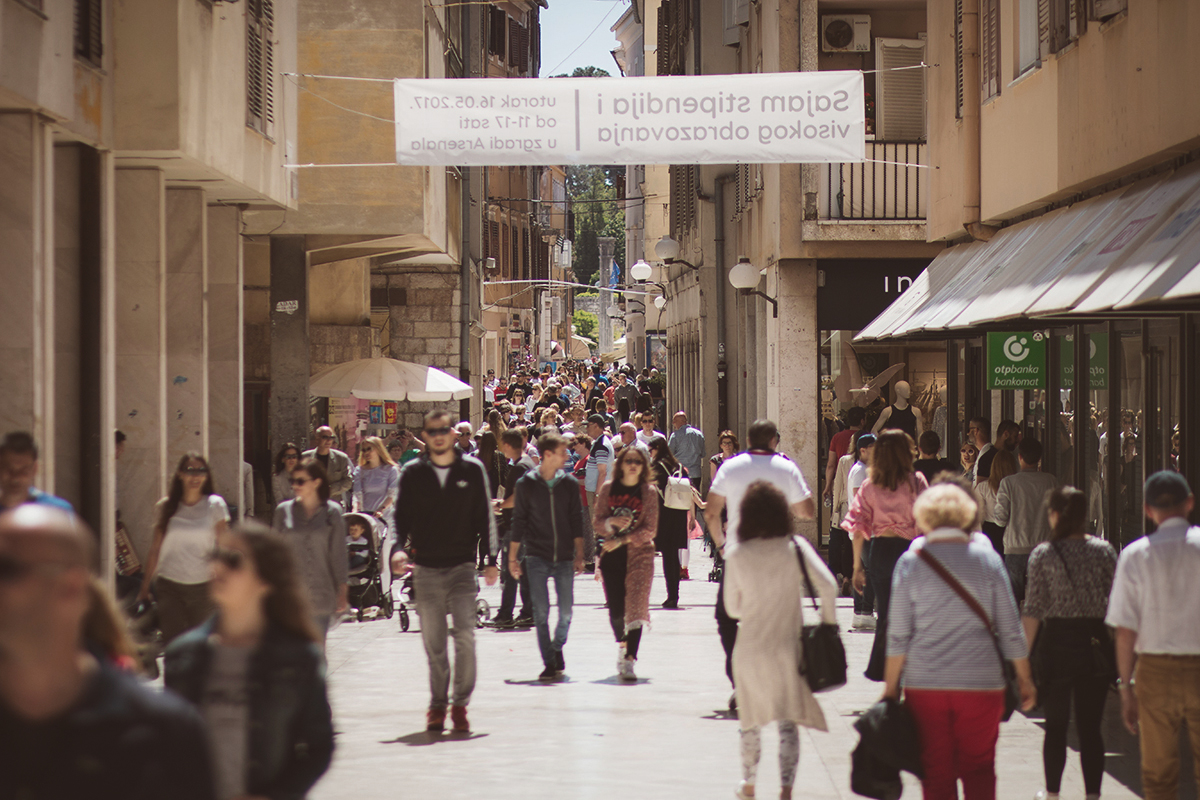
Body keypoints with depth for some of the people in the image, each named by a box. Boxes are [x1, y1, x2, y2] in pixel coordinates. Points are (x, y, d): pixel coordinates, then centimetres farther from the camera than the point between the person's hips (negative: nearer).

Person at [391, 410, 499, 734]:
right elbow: (402, 516, 9)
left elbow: (486, 517, 8)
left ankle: (460, 704, -4)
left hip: (462, 566, -1)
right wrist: (401, 548, -9)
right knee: (433, 643, 5)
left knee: (465, 637, -12)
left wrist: (491, 560, 5)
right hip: (426, 569, 1)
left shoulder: (472, 470, 3)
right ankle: (438, 705, 15)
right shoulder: (413, 474, 5)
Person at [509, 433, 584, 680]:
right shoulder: (526, 483, -1)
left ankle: (557, 647, 28)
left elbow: (576, 520, 7)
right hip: (537, 557, -2)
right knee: (541, 611, -5)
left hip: (564, 557, 2)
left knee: (566, 611, 1)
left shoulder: (569, 483, 5)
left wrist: (579, 555, 1)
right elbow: (519, 521, 4)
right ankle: (549, 663, 3)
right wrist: (513, 556, 3)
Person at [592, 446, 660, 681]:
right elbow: (596, 521, 3)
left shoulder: (649, 492, -1)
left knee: (636, 605, -12)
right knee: (615, 607, 3)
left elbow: (650, 529, -5)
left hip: (639, 554, -2)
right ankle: (622, 643, 32)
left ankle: (630, 659, -16)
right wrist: (611, 523, -18)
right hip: (611, 555, 2)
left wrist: (621, 541, -12)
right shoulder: (608, 489, 4)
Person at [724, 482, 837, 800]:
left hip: (750, 650, 1)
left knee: (750, 720, 19)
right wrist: (828, 621, -1)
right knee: (788, 721, 4)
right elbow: (827, 585, -15)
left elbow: (732, 609, 3)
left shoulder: (738, 556, -5)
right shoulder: (796, 547, -7)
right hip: (789, 647, -1)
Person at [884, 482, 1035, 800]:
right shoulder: (987, 559, 1)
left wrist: (891, 687, 6)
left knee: (936, 774, 6)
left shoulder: (911, 562, -1)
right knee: (979, 769, 10)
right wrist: (1024, 679, 14)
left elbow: (898, 636, -1)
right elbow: (1011, 630, 4)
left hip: (925, 685, 0)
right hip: (981, 683, 0)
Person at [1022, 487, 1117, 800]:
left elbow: (1033, 610, -6)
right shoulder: (1104, 551, -1)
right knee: (1091, 726, 6)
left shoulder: (1043, 554, -6)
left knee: (1055, 725, 11)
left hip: (1057, 642, -1)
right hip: (1097, 642, 1)